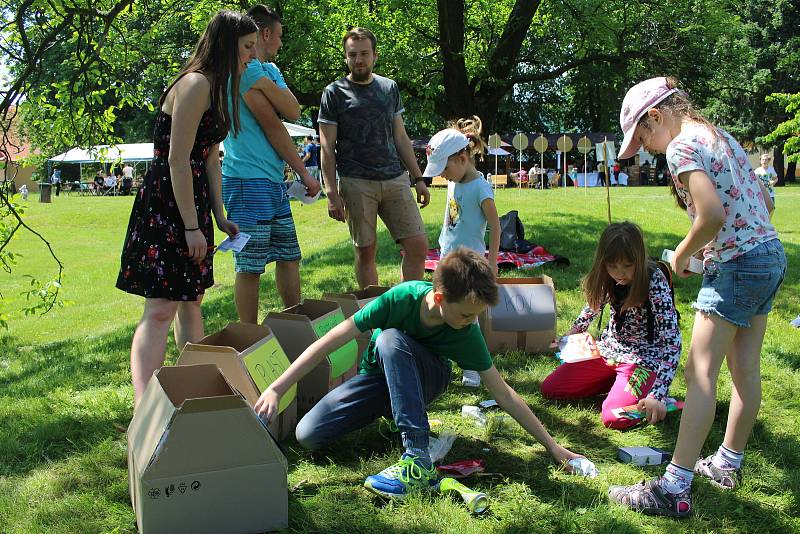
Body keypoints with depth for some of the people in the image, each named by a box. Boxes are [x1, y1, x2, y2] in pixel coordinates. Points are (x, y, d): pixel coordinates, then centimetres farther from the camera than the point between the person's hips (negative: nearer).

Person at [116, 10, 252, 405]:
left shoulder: (214, 87, 16)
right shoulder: (195, 83, -16)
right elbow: (177, 160, -21)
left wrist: (219, 217, 14)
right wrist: (192, 227, -20)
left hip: (191, 203, 10)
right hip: (166, 205, -10)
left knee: (190, 301, 18)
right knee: (161, 309, -15)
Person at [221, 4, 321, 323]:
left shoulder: (269, 69, 18)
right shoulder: (246, 68, -11)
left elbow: (294, 111, 3)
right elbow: (273, 127, -12)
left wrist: (265, 83, -12)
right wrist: (303, 172, -5)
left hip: (274, 181, 10)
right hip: (248, 180, -10)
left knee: (289, 256, 14)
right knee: (250, 266, -4)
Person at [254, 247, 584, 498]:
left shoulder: (467, 333, -24)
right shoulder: (402, 298, -30)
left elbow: (502, 393, -14)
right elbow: (330, 341, -28)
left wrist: (551, 445, -14)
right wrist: (276, 389, -30)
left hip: (426, 380, -1)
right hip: (377, 375, 1)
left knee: (390, 338, -36)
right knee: (307, 435, -21)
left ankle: (418, 460, -38)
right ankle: (390, 411, 4)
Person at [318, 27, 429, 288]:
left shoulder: (390, 88, 14)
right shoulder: (334, 93, 2)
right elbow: (327, 147, -2)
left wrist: (418, 178, 12)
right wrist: (331, 193, -10)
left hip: (395, 180, 4)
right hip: (356, 183, -3)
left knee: (418, 245, -3)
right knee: (366, 251, 2)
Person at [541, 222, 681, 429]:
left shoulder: (654, 281, -24)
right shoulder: (608, 277, -7)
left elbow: (672, 341, -28)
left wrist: (658, 395, -36)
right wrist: (572, 333, 9)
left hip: (643, 358, -6)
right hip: (609, 348, 6)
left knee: (614, 418, -27)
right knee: (549, 388, -1)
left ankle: (649, 389, 4)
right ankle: (617, 381, 12)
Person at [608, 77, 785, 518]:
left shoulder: (681, 146, -13)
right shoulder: (720, 136, 15)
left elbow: (712, 215, -25)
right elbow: (764, 202, 18)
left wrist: (682, 255, -8)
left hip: (736, 266, -10)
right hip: (771, 254, 10)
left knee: (700, 373, -8)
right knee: (745, 369, 17)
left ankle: (675, 489, -6)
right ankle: (729, 464, 30)